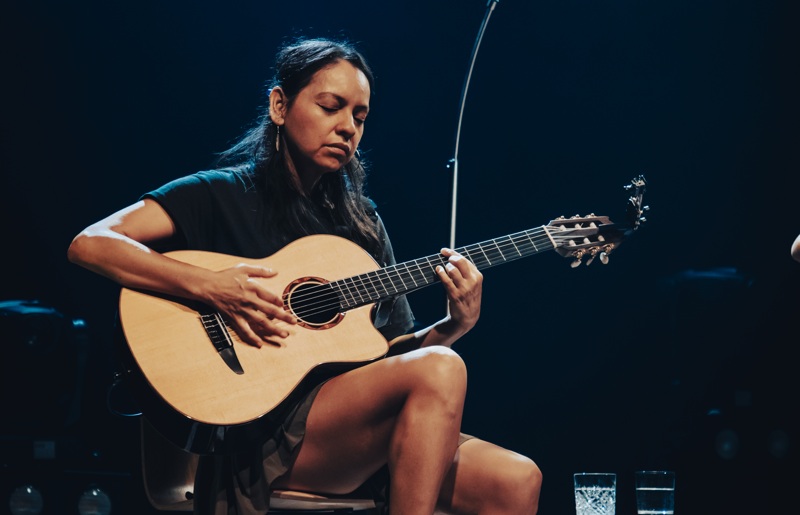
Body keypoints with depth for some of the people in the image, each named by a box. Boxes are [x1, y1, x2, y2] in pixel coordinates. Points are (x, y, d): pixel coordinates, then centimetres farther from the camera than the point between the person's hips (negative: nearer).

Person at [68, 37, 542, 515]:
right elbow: (89, 244, -9)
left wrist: (457, 324, -2)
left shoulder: (360, 219, 19)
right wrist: (210, 286, -20)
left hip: (358, 433, 6)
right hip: (260, 433, -6)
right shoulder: (222, 193, 3)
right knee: (439, 371, -30)